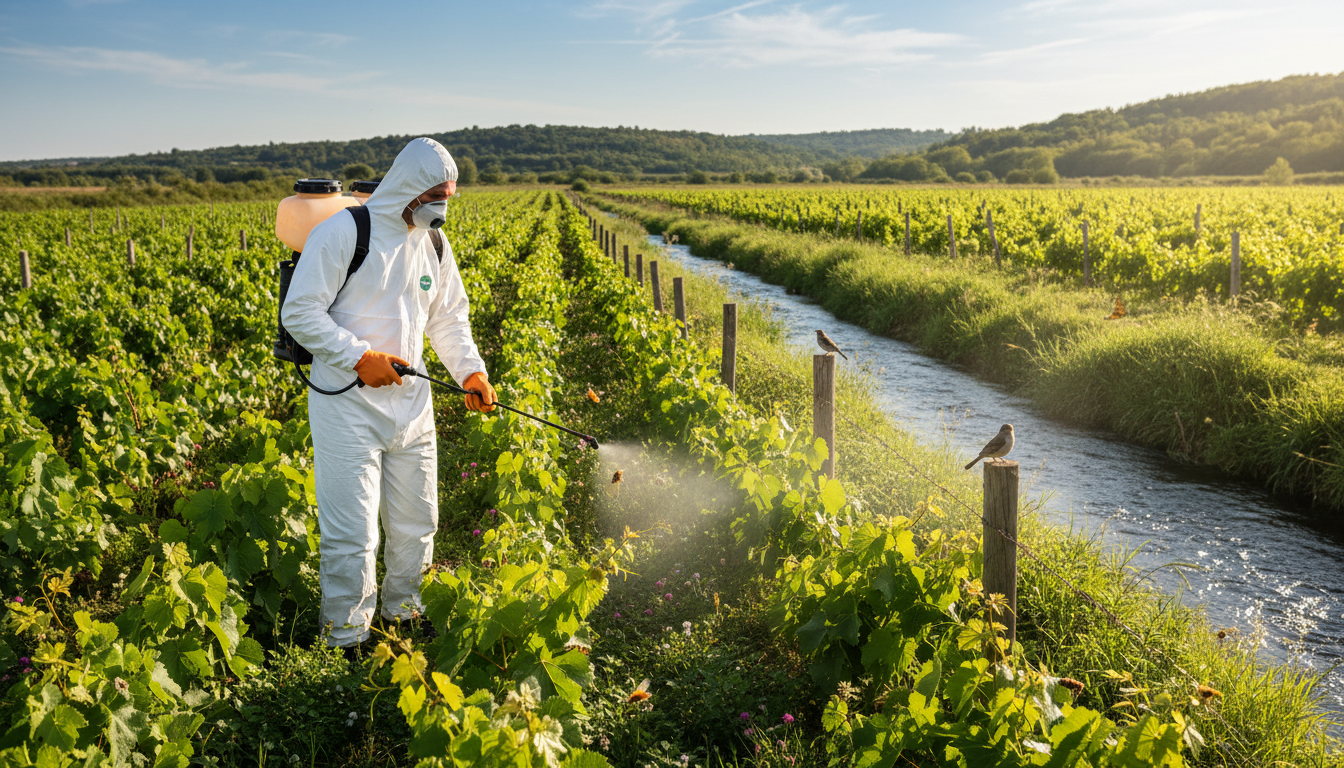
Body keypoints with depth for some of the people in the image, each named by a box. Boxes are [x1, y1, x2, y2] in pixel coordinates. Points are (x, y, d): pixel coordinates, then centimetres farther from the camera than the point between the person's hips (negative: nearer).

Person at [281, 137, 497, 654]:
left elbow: (449, 318, 17)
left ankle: (404, 615, 38)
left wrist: (471, 372, 2)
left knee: (416, 523, 16)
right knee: (353, 534, -4)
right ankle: (347, 645, 13)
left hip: (410, 402, 7)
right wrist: (360, 357, -19)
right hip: (347, 403, -6)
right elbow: (299, 313, -13)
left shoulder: (433, 245, 9)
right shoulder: (342, 234, -12)